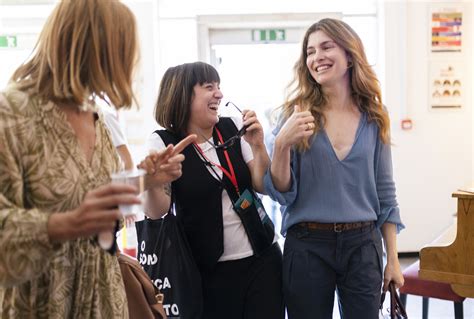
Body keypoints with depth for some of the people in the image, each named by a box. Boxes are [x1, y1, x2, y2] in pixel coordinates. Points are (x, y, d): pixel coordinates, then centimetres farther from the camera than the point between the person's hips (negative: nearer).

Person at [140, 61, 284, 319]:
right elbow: (157, 212, -14)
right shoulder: (164, 142, -7)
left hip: (263, 257, 3)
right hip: (210, 269, -3)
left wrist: (257, 145, -15)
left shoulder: (233, 128, 1)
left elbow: (264, 186, 1)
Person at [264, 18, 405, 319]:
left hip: (363, 245, 2)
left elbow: (385, 192, 7)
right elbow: (280, 193, -5)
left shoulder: (374, 117, 2)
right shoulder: (296, 114, -4)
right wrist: (282, 144, -22)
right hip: (307, 247, -1)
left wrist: (393, 258, 7)